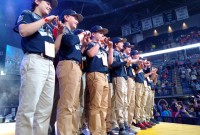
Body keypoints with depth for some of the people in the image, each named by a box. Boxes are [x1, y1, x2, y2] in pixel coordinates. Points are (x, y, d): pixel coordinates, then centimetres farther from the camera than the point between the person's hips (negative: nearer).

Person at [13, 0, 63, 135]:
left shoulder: (48, 26, 29)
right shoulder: (27, 14, 13)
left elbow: (55, 48, 24)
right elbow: (23, 31, -9)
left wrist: (60, 31, 13)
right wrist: (46, 19, -2)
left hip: (50, 65, 7)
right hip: (34, 61, -7)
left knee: (46, 108, 2)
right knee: (28, 107, -11)